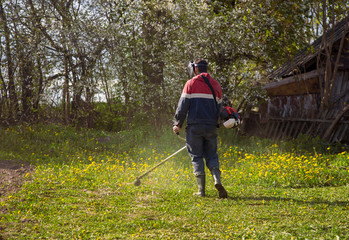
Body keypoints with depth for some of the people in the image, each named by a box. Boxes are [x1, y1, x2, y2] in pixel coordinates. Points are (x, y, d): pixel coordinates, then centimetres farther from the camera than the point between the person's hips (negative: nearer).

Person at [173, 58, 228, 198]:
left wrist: (178, 124, 4)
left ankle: (201, 190, 0)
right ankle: (217, 180, -14)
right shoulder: (215, 85, 13)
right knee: (211, 155, 11)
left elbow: (183, 106, -4)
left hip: (195, 126, -3)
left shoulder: (191, 84, -1)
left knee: (197, 157, 3)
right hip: (211, 127, 4)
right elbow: (219, 107, 17)